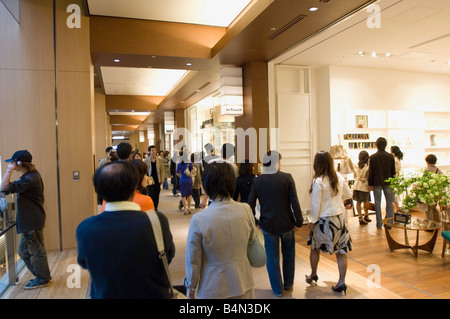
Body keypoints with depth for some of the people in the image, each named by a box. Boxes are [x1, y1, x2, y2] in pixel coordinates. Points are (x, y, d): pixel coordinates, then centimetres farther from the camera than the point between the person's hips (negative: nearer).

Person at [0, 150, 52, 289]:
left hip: (32, 223, -11)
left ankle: (42, 279, 21)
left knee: (37, 251, 5)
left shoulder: (30, 179, -23)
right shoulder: (32, 175, 10)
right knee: (23, 251, 20)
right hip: (29, 222, 11)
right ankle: (43, 276, 30)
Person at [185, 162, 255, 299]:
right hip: (242, 284, 3)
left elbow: (193, 261, -12)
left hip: (213, 289, -2)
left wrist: (191, 287, 4)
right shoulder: (246, 210, -14)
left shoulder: (198, 220, -23)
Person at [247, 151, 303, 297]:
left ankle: (278, 289, 25)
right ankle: (288, 284, 37)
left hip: (268, 224, 1)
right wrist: (298, 220, -4)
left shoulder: (257, 181, -5)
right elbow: (294, 201, -12)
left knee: (272, 258, 13)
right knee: (288, 254, 22)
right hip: (286, 223, 0)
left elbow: (251, 203, -2)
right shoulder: (287, 178, -10)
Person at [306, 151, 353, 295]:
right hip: (340, 217, 5)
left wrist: (312, 221, -4)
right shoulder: (339, 177, -2)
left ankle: (313, 275, 31)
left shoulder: (318, 181, -18)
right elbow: (348, 194, 12)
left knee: (315, 248, 16)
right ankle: (342, 282, 11)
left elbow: (315, 205, -15)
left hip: (325, 220, -4)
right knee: (341, 251, 8)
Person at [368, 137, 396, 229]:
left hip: (376, 183, -1)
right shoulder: (390, 156, -1)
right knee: (389, 202, 11)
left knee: (377, 203, 5)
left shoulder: (373, 157, -7)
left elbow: (370, 172, -5)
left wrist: (370, 184, 2)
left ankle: (379, 224, 7)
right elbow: (393, 171, 4)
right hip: (388, 182, 2)